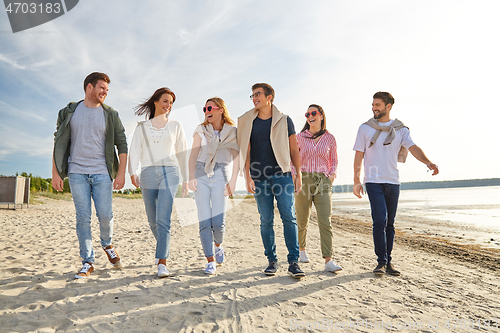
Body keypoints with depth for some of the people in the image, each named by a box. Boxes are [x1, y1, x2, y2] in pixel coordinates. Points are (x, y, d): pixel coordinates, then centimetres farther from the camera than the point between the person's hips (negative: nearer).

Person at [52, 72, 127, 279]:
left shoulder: (110, 115, 7)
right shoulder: (69, 113, 8)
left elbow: (122, 144, 5)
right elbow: (59, 144, 8)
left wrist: (121, 172, -4)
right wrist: (55, 172, 1)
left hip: (102, 173, 0)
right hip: (77, 172, 0)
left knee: (105, 214, -5)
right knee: (83, 218, 0)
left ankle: (107, 244, 26)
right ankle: (87, 262, 10)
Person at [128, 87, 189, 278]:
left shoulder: (175, 126, 15)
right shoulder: (142, 127, 15)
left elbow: (182, 153, 16)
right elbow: (134, 151, 4)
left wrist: (186, 180, 13)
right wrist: (132, 172, -13)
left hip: (169, 172, -2)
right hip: (148, 173, 2)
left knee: (163, 219, -14)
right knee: (152, 220, 9)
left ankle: (162, 263, -11)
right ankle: (164, 248, 36)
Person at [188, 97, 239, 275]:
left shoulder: (232, 131, 7)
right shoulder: (201, 130, 11)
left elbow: (236, 157, 1)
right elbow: (193, 155, 3)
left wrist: (233, 180, -9)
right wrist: (191, 177, -10)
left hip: (220, 175, -1)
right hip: (201, 174, 1)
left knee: (218, 221, -7)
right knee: (204, 221, -5)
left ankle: (218, 245, 27)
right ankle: (210, 261, 4)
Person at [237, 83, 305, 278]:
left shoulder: (284, 120, 7)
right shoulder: (247, 123, 9)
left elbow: (294, 150, 8)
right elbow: (245, 152, 5)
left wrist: (299, 175, 3)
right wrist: (247, 176, -5)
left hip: (282, 175, -1)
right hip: (259, 179, 1)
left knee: (289, 218, -6)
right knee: (266, 221, 5)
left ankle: (293, 262, 1)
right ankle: (272, 261, 17)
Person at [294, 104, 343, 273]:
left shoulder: (330, 138, 7)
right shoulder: (300, 137, 6)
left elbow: (334, 160, 18)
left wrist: (332, 174, 1)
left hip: (323, 182, 0)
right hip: (304, 180, 0)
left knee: (325, 221, -10)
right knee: (302, 220, 10)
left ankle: (328, 260, -8)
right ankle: (301, 249, 35)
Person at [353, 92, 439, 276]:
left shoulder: (400, 129, 8)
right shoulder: (365, 128, 4)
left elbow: (413, 148, -6)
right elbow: (359, 155, 4)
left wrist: (428, 162, -26)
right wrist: (356, 181, -1)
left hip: (393, 182, 2)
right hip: (373, 182, -2)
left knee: (390, 224, 8)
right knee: (380, 221, -13)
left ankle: (388, 262, 18)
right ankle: (381, 262, -2)